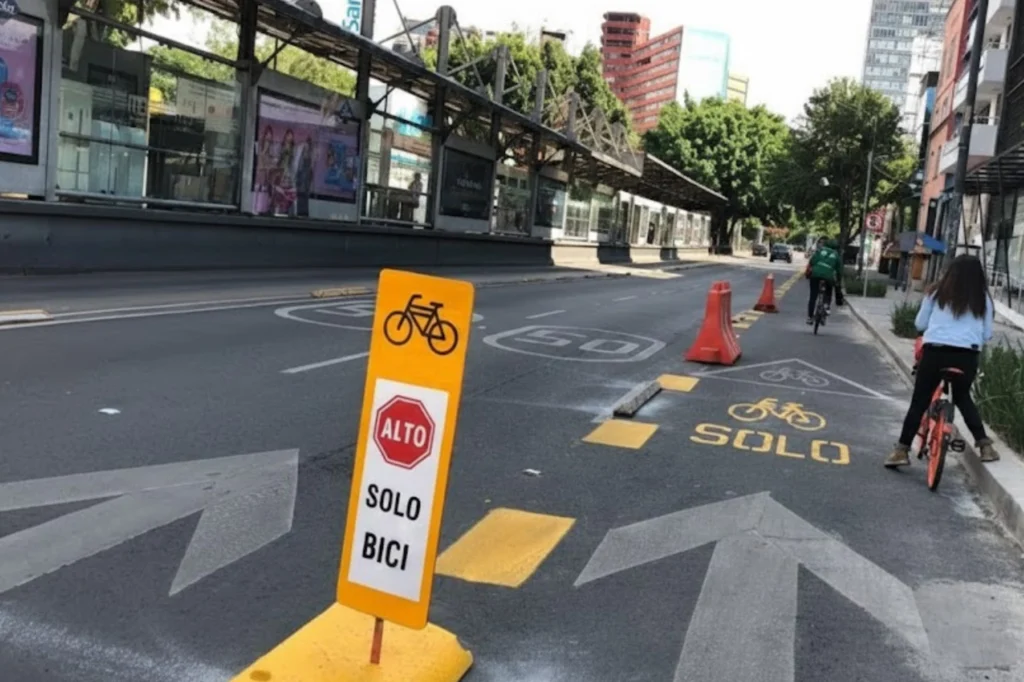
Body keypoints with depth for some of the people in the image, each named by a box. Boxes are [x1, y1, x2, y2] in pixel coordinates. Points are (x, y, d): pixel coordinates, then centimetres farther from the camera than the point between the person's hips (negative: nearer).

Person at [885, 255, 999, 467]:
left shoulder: (938, 293, 9)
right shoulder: (982, 299, 10)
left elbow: (920, 324, 13)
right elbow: (987, 335, 11)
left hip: (935, 350, -1)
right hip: (967, 354, 2)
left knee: (919, 401, 5)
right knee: (963, 398, 25)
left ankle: (902, 450, 4)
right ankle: (984, 444, 21)